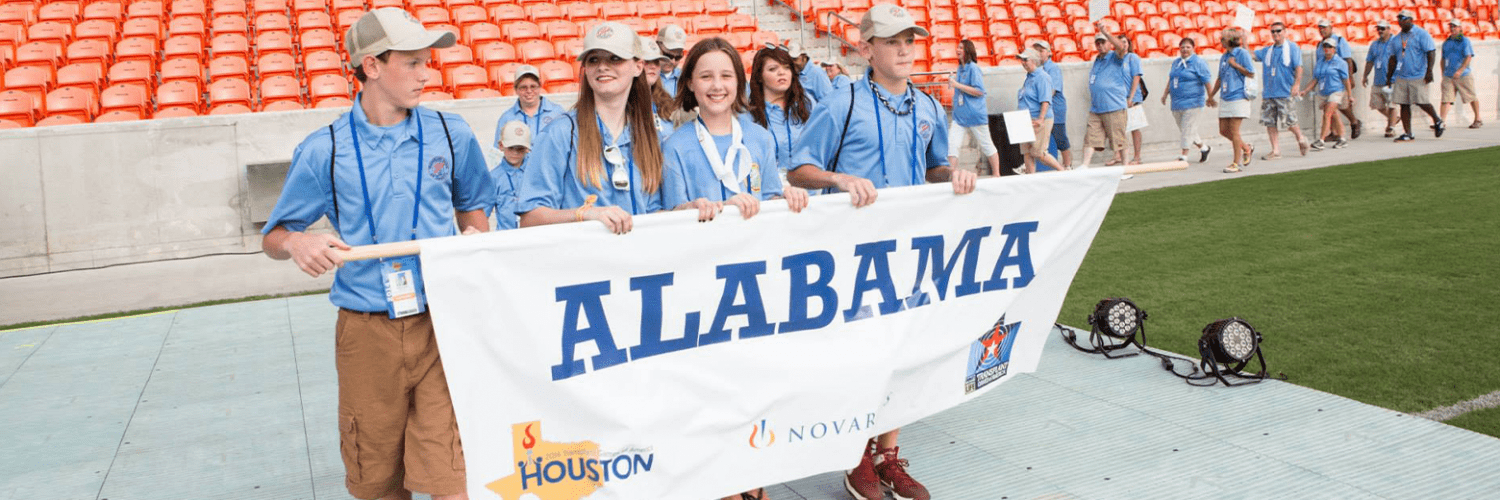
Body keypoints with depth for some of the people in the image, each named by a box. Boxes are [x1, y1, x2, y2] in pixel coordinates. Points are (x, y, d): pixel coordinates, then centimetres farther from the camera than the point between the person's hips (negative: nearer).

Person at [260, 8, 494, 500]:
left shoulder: (451, 135, 5)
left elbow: (472, 206, 21)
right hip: (366, 333, 0)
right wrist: (297, 243, -14)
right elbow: (272, 239, 10)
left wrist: (475, 239, -1)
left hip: (443, 324, 0)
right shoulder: (323, 151, 1)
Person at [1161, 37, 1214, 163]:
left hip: (1192, 101, -7)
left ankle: (1184, 155, -5)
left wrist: (1210, 97, -12)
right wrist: (1165, 94, 23)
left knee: (1188, 129, -8)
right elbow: (1170, 80, 25)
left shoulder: (1198, 62, -6)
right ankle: (1203, 147, 28)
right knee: (1183, 130, 11)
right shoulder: (1176, 63, 15)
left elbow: (1207, 80, -9)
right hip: (1176, 103, 7)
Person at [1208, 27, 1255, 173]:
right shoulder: (1224, 57, 16)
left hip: (1238, 97, -7)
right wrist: (1211, 96, 25)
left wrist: (1235, 64, -12)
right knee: (1223, 130, 6)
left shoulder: (1242, 53, -6)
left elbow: (1251, 74, -9)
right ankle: (1246, 148, 27)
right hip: (1225, 98, 8)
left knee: (1234, 131, -8)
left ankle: (1236, 163, -2)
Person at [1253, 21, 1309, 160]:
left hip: (1286, 92, -5)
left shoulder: (1292, 48, 1)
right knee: (1269, 122, 1)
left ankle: (1301, 139, 22)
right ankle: (1275, 151, 6)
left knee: (1289, 121, -5)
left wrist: (1296, 85, -17)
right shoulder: (1267, 51, 16)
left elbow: (1298, 68, -5)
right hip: (1268, 92, 5)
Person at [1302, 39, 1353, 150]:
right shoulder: (1320, 62, 13)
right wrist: (1305, 90, 2)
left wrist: (1349, 96, -1)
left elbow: (1346, 80, -1)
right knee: (1333, 117, 10)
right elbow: (1315, 79, 14)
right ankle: (1342, 140, 20)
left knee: (1327, 115, -18)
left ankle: (1320, 141, -23)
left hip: (1336, 91, -6)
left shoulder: (1339, 62, -2)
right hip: (1323, 94, 6)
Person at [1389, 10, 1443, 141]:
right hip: (1401, 77, 6)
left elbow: (1431, 53, -9)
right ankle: (1408, 134, 6)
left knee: (1422, 102, -5)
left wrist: (1429, 71, -18)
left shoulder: (1421, 34, -3)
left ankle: (1438, 121, 22)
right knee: (1403, 105, 2)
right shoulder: (1397, 38, 14)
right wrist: (1389, 77, 17)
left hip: (1418, 76, -6)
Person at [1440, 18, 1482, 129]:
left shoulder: (1465, 41, -4)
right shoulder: (1446, 43, 14)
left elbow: (1469, 57, -13)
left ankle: (1478, 119, 21)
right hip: (1448, 77, 4)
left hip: (1464, 75, -4)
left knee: (1471, 98, 8)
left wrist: (1460, 71, -24)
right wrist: (1443, 74, 15)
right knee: (1446, 99, -9)